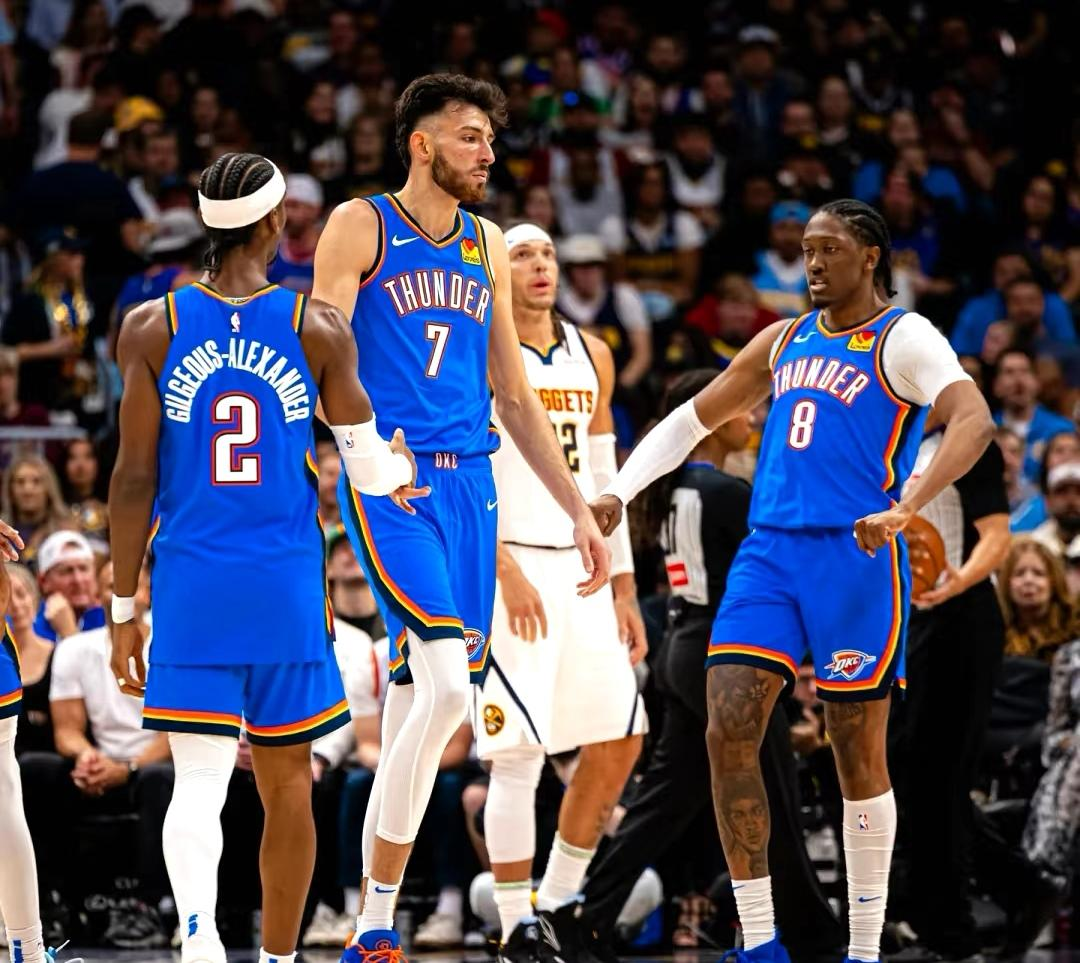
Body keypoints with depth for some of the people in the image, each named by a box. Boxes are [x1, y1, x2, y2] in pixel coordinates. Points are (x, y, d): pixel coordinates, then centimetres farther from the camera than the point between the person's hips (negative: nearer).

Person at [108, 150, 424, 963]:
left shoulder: (152, 328, -2)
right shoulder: (319, 329, -3)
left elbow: (135, 478, -2)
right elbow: (368, 464, 4)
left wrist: (124, 609, 5)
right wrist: (397, 471, 30)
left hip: (191, 584, 0)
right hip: (287, 588, 0)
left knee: (197, 781, -4)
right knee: (286, 782, 15)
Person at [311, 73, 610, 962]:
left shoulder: (488, 248, 18)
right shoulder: (361, 227, -1)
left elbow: (514, 399, 23)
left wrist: (580, 511, 20)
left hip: (470, 483, 6)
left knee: (418, 699, 6)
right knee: (447, 687, -19)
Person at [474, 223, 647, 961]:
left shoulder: (592, 358, 14)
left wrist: (624, 589, 14)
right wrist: (506, 571, -21)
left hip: (579, 570, 7)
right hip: (508, 572, -7)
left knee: (620, 739, 6)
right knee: (520, 755, -9)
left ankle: (560, 900, 19)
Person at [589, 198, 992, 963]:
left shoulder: (903, 339, -3)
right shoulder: (786, 341, 17)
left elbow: (974, 420, -20)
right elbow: (694, 419, 26)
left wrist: (904, 509, -34)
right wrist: (620, 493, 12)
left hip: (855, 557, -6)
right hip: (770, 553, 6)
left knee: (858, 752, 0)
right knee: (727, 734, -7)